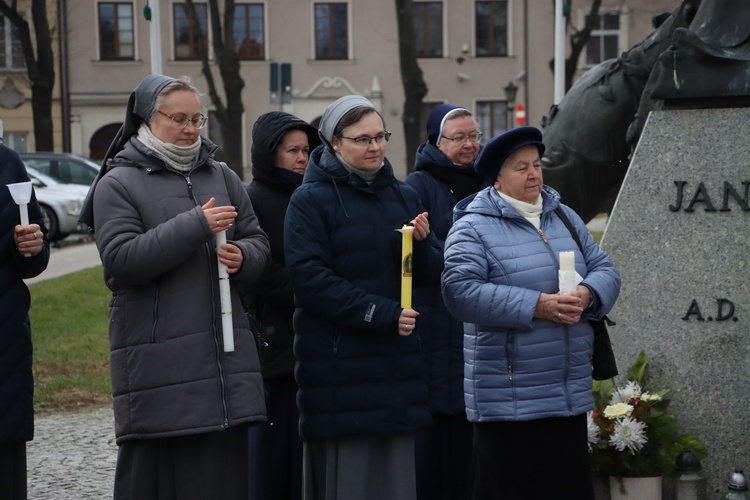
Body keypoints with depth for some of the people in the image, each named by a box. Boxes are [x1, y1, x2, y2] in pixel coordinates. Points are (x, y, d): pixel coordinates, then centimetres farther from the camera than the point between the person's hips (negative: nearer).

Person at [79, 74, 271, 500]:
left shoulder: (221, 177, 14)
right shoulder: (118, 184, -1)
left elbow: (259, 243, 17)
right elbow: (120, 258, -13)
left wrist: (243, 256, -7)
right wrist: (196, 226, -18)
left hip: (226, 353, 5)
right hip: (157, 364, -4)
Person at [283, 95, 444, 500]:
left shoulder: (404, 196, 15)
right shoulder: (310, 200, -3)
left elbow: (430, 272, 14)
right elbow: (309, 278, -13)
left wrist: (423, 242, -8)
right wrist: (380, 313, -17)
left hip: (396, 358, 5)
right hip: (337, 360, -5)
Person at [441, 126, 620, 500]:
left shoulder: (565, 217, 15)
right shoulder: (473, 227, -7)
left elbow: (604, 269, 13)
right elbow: (461, 291, -19)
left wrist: (588, 294, -12)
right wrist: (536, 306, -22)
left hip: (571, 395, 6)